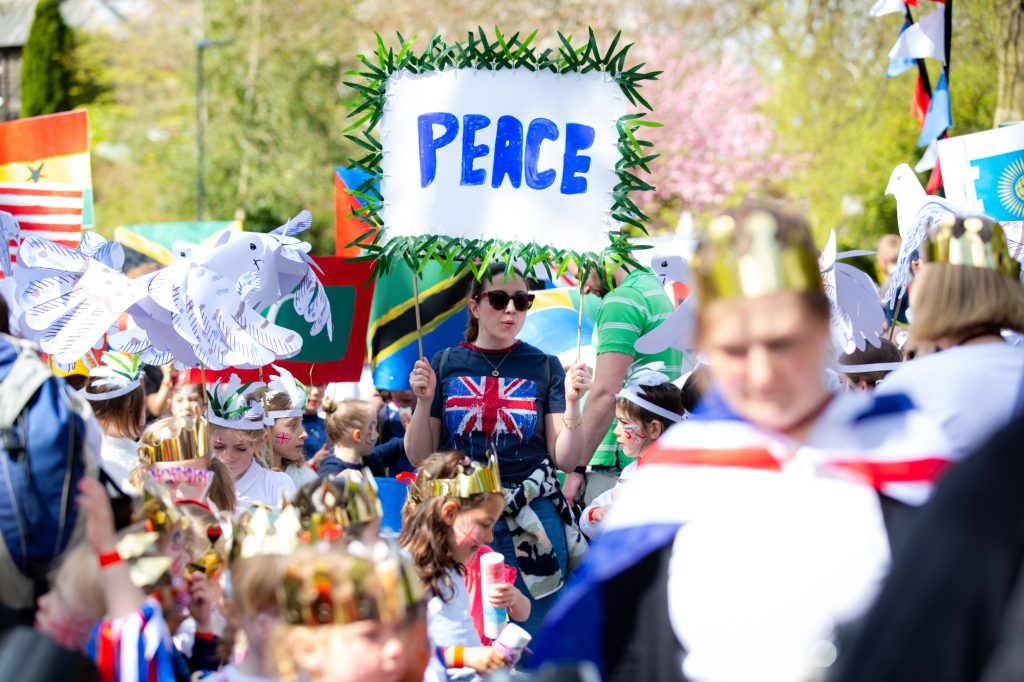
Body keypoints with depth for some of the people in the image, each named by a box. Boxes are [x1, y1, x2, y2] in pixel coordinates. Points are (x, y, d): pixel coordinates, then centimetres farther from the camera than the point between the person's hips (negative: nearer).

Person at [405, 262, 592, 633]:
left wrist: (572, 403, -13)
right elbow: (420, 458, 6)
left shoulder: (545, 366, 4)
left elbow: (565, 461, 1)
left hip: (531, 520, 0)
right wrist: (424, 402, -8)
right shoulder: (445, 365, 5)